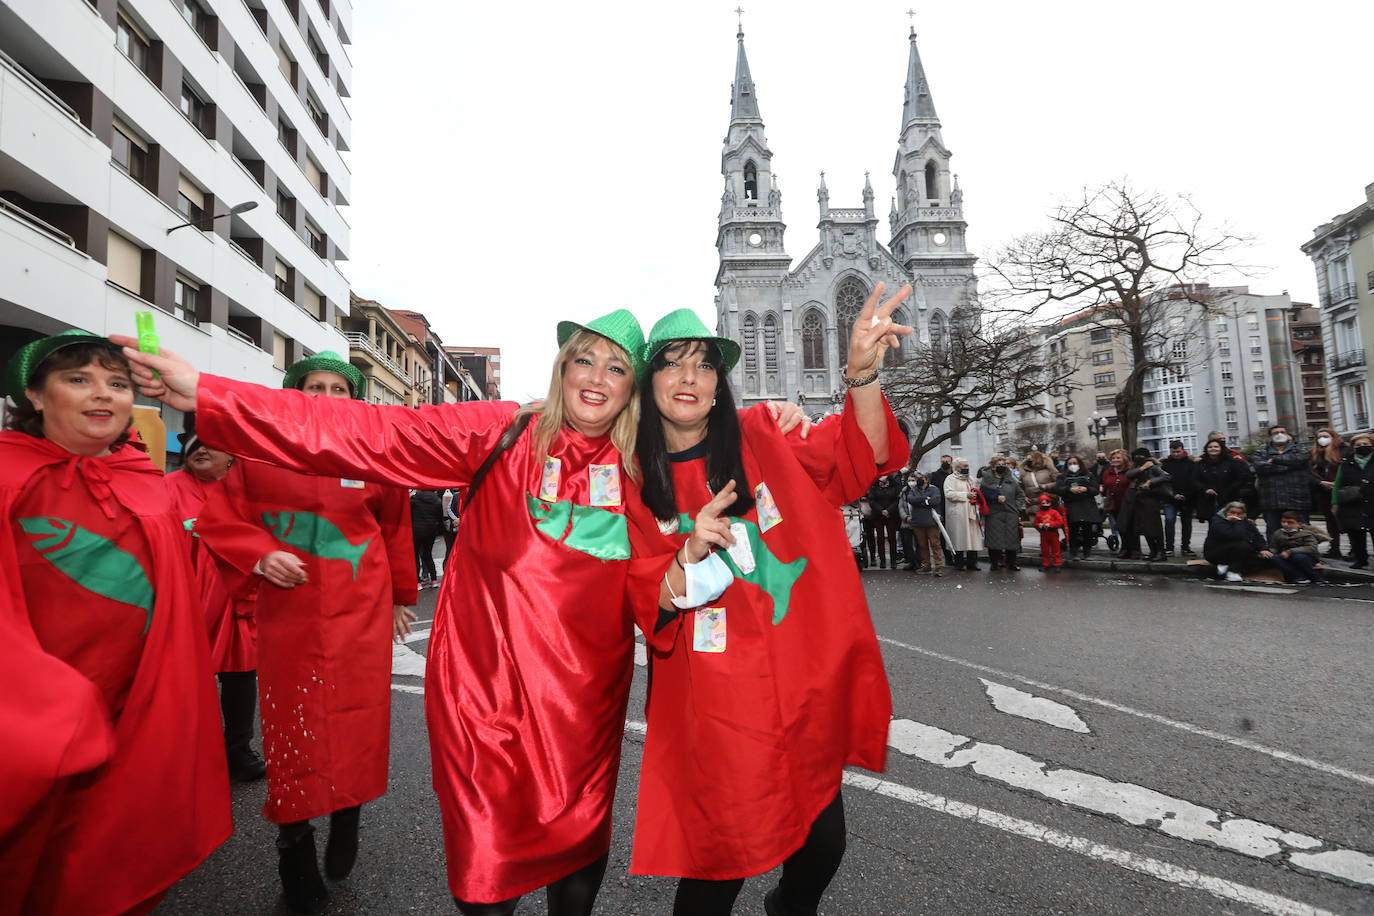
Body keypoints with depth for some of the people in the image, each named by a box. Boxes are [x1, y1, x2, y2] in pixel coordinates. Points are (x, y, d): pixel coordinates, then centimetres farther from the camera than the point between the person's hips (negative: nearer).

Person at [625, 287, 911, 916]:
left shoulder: (760, 438, 0)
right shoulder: (636, 484, -2)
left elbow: (860, 461, -10)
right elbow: (651, 610, -5)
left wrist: (861, 373, -26)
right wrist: (692, 553, -25)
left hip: (807, 685, 2)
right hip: (714, 709, -1)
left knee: (823, 845, 16)